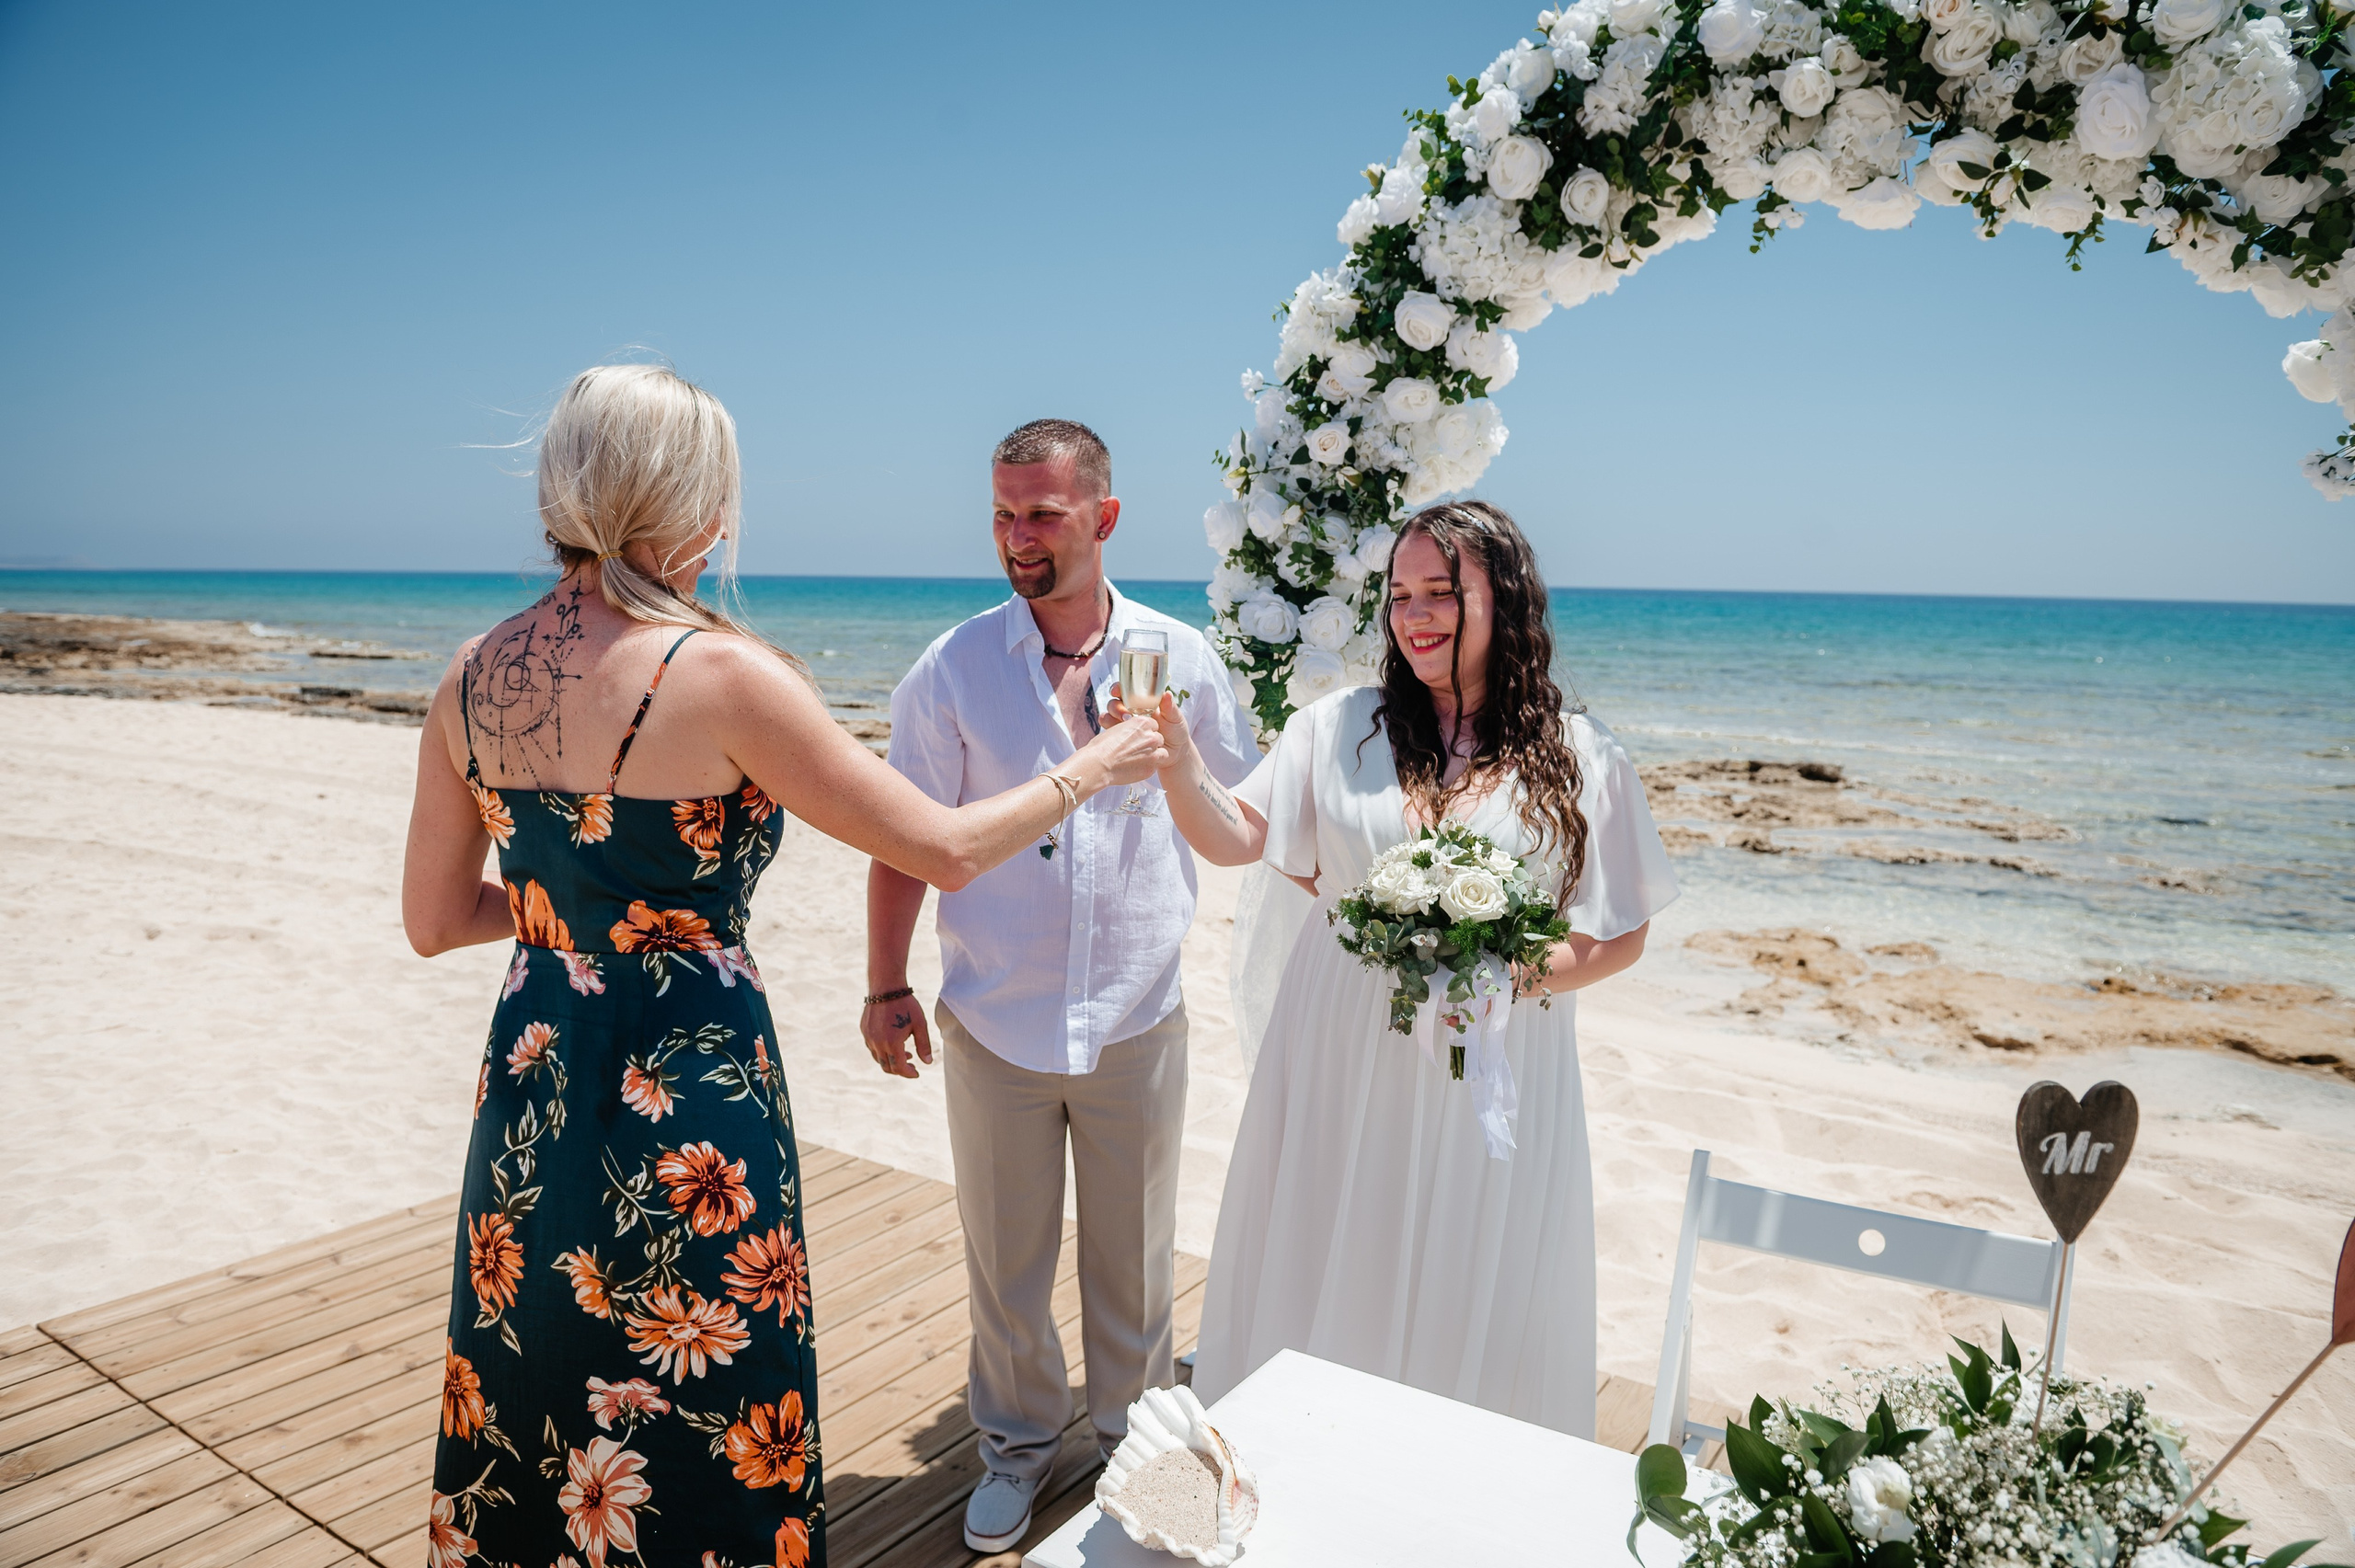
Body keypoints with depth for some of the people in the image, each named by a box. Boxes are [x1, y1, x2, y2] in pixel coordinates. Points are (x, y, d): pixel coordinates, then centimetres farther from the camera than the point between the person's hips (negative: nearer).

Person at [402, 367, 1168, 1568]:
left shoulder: (475, 675, -1)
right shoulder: (719, 673, -20)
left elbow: (432, 920, 7)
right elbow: (945, 850, -15)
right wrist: (1087, 771, 0)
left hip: (531, 1094, 7)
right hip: (690, 1100, -6)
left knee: (528, 1424, 26)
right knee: (697, 1450, 15)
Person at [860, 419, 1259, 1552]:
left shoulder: (1182, 659, -2)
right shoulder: (954, 669, -5)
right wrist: (886, 986, -3)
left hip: (1137, 1023, 1)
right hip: (994, 1026, 0)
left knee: (1132, 1260, 16)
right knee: (1005, 1260, 15)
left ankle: (1132, 1440, 40)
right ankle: (1017, 1445, 39)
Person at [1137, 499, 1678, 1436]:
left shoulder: (1581, 761, -2)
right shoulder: (1339, 728, 1)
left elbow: (1621, 937, 1)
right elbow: (1234, 838, -6)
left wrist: (1516, 977, -16)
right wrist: (1178, 764, -25)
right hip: (1342, 1065, 1)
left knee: (1472, 1308, 10)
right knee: (1322, 1285, 13)